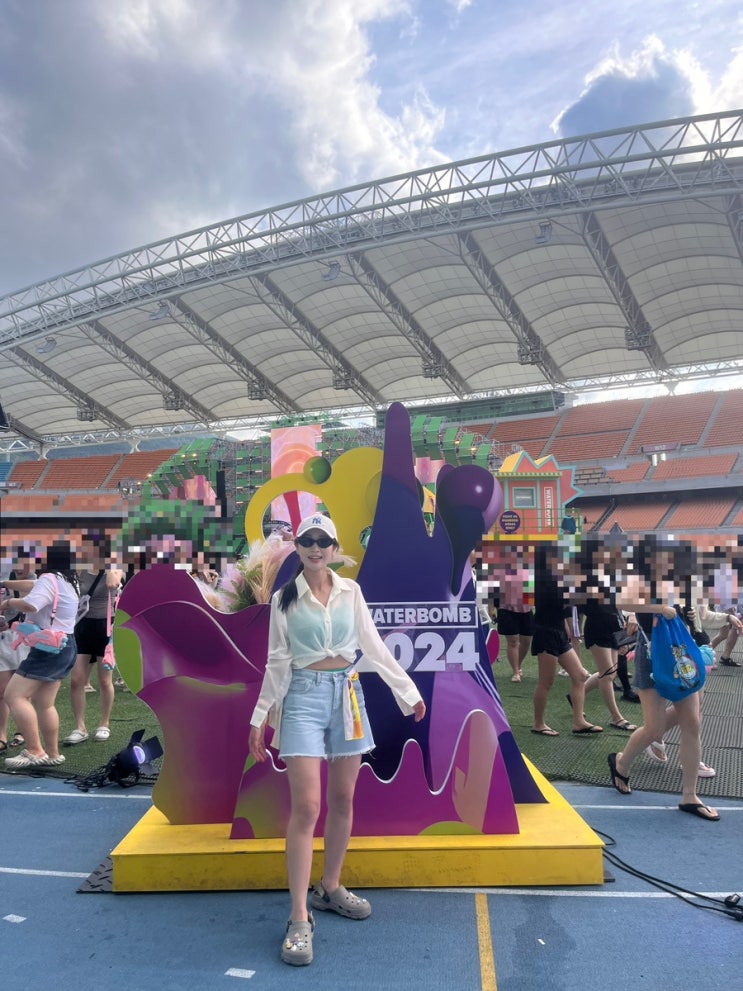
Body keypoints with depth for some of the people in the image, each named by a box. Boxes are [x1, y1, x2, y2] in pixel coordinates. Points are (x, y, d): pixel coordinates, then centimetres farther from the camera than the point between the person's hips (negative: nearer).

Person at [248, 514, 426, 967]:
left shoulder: (351, 590, 4)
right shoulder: (284, 599, -1)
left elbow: (374, 645, 7)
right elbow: (277, 662, 3)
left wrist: (409, 691, 7)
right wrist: (261, 717, 2)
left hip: (347, 694, 3)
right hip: (304, 697, -3)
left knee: (343, 799, 11)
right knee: (306, 806, -8)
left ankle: (330, 888, 31)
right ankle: (299, 918, 3)